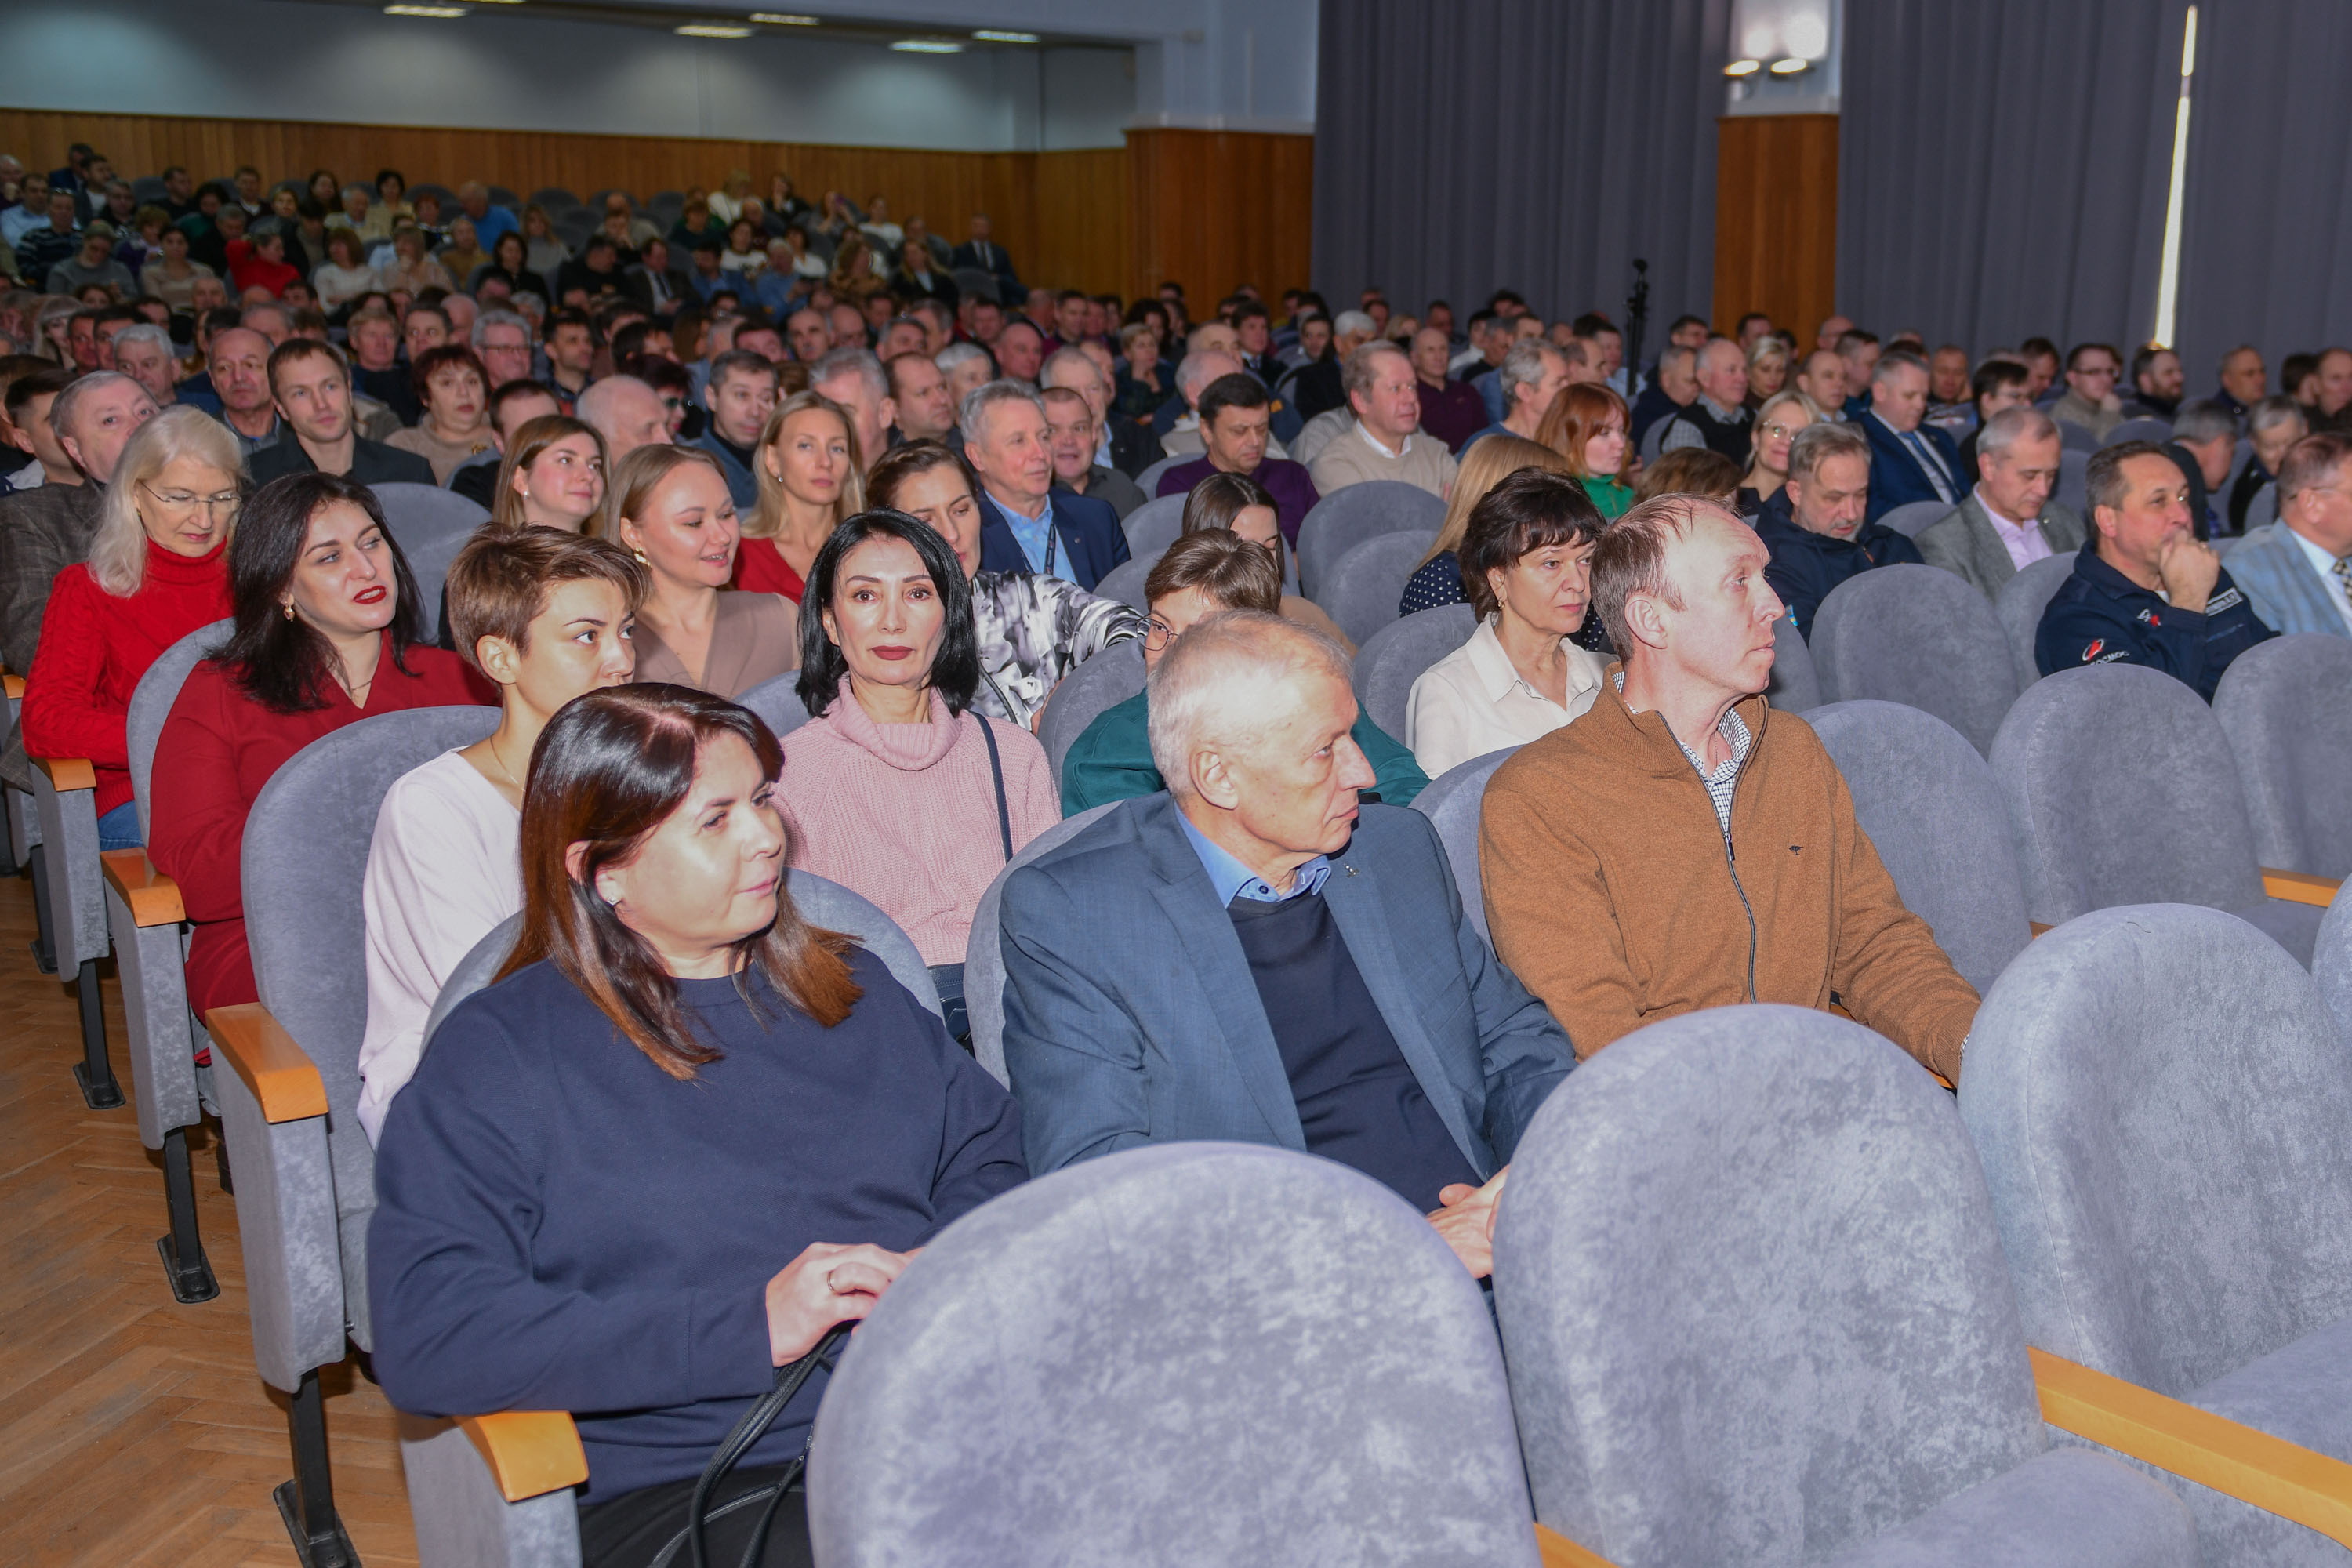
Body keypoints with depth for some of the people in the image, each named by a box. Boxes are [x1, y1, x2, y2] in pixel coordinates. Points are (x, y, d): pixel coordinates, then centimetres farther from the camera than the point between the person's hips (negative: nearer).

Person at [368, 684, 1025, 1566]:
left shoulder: (853, 990, 21)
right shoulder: (501, 1054, 3)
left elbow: (991, 1155, 21)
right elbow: (424, 1336, -9)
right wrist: (749, 1327, -16)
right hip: (684, 1484, -4)